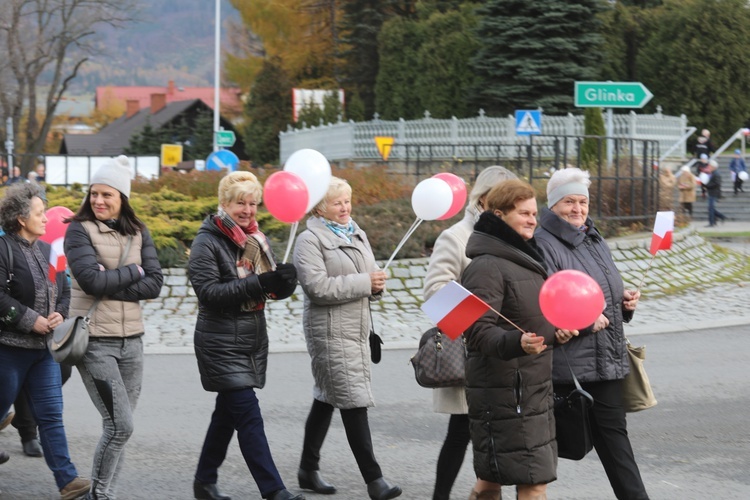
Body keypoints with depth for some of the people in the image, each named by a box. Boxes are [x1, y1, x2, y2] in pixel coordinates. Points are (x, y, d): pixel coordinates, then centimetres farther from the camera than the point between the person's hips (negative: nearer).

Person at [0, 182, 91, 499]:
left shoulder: (43, 250, 12)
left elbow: (60, 290, 18)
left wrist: (59, 313, -2)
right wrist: (31, 320, -18)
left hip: (44, 346, 6)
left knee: (51, 414, 2)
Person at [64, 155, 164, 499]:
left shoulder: (138, 232, 8)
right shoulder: (79, 230, -5)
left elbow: (155, 284, -2)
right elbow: (91, 280, -17)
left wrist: (111, 287, -13)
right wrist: (133, 271, -6)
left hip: (131, 340, 5)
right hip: (94, 341, -5)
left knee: (118, 427, 8)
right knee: (120, 425, -11)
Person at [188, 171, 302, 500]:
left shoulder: (256, 239, 12)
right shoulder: (207, 242, -10)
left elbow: (273, 288, 13)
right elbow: (208, 291, -19)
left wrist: (284, 281, -12)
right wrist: (258, 283, -26)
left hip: (253, 340, 7)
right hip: (221, 344, -7)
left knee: (227, 413, 15)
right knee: (249, 417, -11)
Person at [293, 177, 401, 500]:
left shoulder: (357, 234, 15)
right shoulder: (310, 240, -9)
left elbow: (370, 275, 21)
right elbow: (317, 286, -20)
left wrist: (377, 286, -3)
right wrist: (364, 282, -19)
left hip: (357, 327, 8)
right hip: (330, 331, -8)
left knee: (326, 398, 15)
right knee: (354, 401, -10)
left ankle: (308, 469, 25)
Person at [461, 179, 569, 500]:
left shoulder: (525, 259, 17)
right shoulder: (487, 266, -15)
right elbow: (478, 331, -23)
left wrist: (556, 334, 8)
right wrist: (516, 343, -40)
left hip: (535, 386, 10)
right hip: (505, 391, -10)